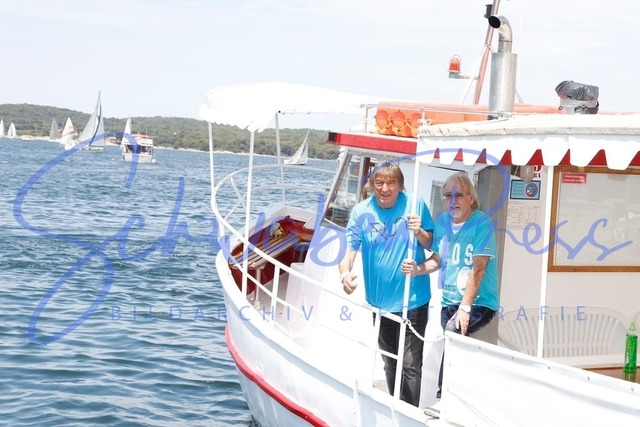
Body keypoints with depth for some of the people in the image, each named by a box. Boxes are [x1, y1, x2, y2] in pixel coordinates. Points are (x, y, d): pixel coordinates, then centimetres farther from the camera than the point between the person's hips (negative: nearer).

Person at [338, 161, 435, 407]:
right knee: (390, 364, 20)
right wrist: (345, 272, -32)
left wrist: (419, 232, -24)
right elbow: (350, 248, -12)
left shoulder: (414, 204, -9)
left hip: (412, 301, -3)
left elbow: (430, 244, -2)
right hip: (379, 302, 3)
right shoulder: (361, 212, -6)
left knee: (410, 366, -4)